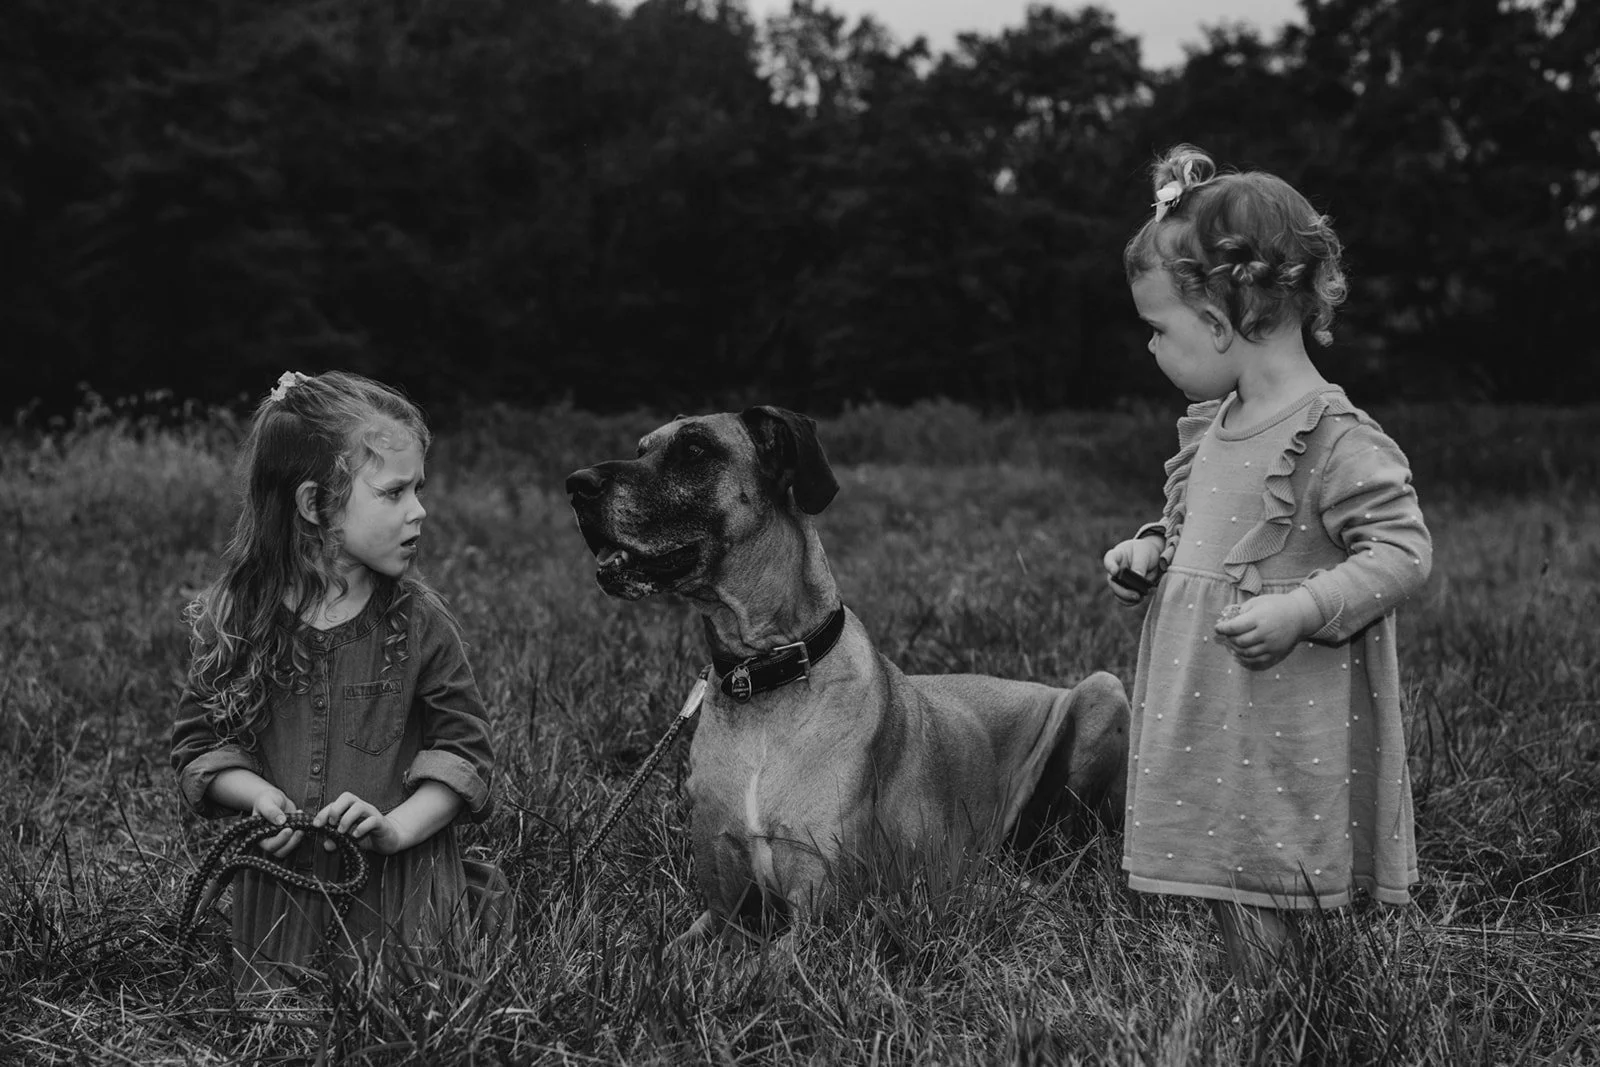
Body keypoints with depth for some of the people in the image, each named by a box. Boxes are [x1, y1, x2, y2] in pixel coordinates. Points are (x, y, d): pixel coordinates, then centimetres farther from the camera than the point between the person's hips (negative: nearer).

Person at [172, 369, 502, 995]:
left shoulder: (417, 621, -6)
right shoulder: (235, 620, -4)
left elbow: (464, 749, -3)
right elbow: (198, 739, 6)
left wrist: (396, 826, -18)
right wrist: (257, 792, -13)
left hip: (401, 889, -1)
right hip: (281, 885, 1)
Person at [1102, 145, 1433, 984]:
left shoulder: (1330, 437, -17)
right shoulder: (1215, 426, 11)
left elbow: (1403, 552, -18)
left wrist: (1303, 609, -27)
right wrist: (1153, 551, 8)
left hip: (1287, 737, -8)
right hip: (1212, 722, 8)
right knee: (1231, 896, 13)